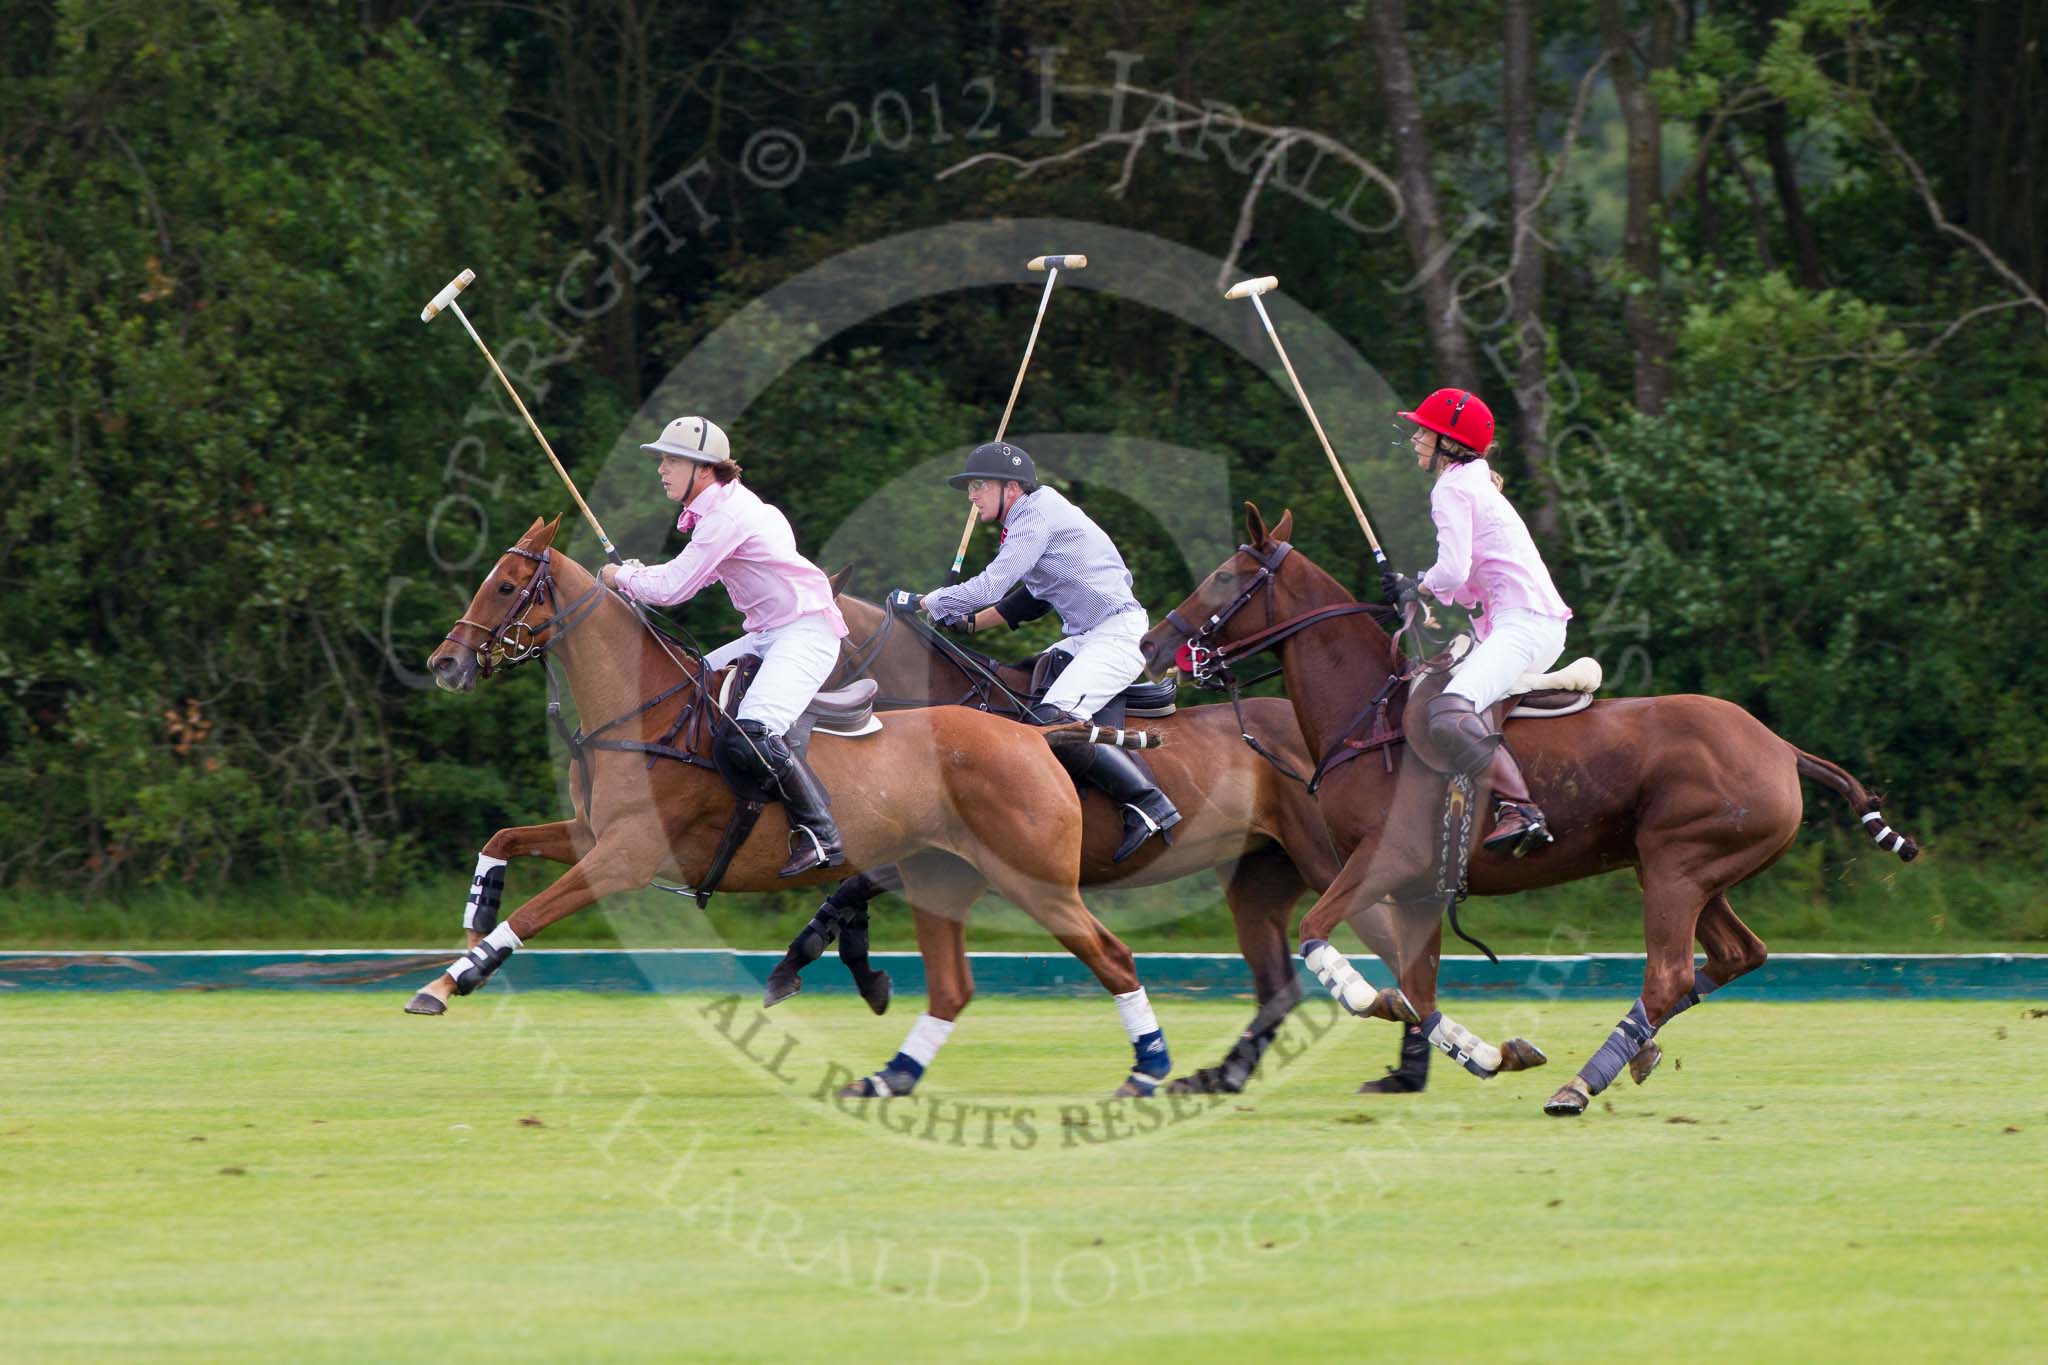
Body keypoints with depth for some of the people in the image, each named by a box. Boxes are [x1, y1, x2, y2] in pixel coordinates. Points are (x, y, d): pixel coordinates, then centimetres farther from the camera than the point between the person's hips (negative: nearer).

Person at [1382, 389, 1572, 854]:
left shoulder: (1452, 490, -5)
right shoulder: (1476, 485, 26)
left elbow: (1453, 572, -17)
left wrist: (1421, 586, 4)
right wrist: (1410, 587, 15)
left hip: (1524, 623, -11)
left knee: (1449, 712, -29)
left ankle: (1519, 809, -38)